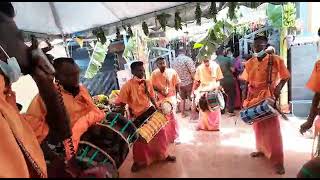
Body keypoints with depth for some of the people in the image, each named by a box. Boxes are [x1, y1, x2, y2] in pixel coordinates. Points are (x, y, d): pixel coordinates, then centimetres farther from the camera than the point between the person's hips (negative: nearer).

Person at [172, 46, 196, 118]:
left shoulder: (174, 61, 3)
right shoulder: (187, 59, -13)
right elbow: (193, 72, -19)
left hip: (179, 83, 5)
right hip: (188, 83, -5)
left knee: (182, 99, 19)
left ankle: (183, 113, 29)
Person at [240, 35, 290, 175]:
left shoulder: (275, 60, -7)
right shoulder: (249, 63, 5)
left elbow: (285, 77, 1)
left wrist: (278, 87, -18)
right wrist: (245, 99, 6)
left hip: (268, 97, -4)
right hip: (253, 97, 5)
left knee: (272, 128, -3)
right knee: (258, 126, 16)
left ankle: (278, 161, 7)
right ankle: (261, 150, 35)